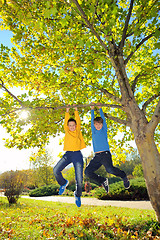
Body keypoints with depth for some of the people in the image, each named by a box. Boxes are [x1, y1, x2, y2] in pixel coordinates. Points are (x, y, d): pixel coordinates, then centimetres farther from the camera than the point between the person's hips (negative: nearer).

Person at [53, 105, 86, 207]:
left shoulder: (77, 131, 8)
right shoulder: (67, 131, 12)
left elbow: (78, 121, 4)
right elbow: (66, 122, 8)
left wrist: (76, 110, 10)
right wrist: (67, 111, 12)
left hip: (77, 154, -2)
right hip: (68, 154, 2)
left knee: (79, 178, -3)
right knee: (56, 170, -12)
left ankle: (78, 195, 27)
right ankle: (63, 183, 19)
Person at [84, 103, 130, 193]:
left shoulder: (104, 130, 7)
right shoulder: (94, 132, 16)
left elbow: (103, 118, 6)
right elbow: (92, 120, 17)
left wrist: (100, 108, 12)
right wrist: (92, 109, 18)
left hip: (105, 154, -5)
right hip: (97, 156, 5)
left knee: (109, 169, -29)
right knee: (87, 171, -6)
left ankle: (124, 176, 3)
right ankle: (103, 181, 17)